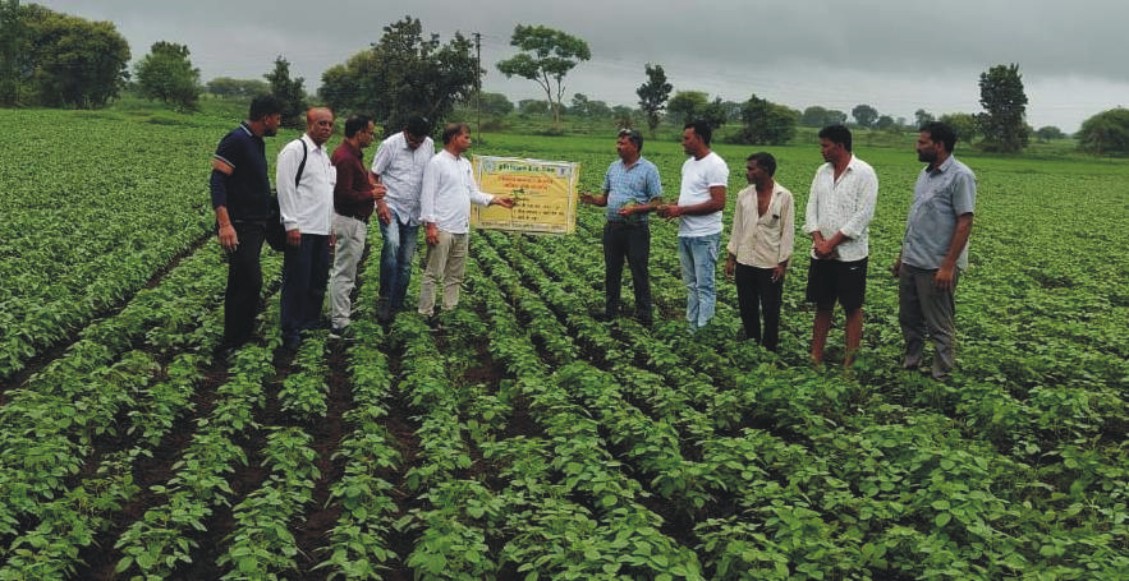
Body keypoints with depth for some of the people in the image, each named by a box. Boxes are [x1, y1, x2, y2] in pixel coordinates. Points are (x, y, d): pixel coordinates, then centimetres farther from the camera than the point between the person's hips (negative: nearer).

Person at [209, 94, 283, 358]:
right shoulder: (236, 140, -15)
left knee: (242, 283, 13)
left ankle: (241, 336, 20)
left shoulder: (256, 142, 14)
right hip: (240, 227, -10)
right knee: (250, 282, -13)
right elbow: (217, 181, -20)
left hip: (255, 225, 10)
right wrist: (224, 223, -28)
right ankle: (231, 344, -6)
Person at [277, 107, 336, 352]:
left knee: (318, 281, 13)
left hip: (322, 230, 8)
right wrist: (291, 225, -18)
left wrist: (332, 225, 19)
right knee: (297, 282, -5)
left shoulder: (325, 155, 18)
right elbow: (285, 188, -13)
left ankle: (311, 323, 25)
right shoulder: (294, 150, -8)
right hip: (301, 230, -8)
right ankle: (291, 333, 2)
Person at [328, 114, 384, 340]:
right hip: (349, 221, -11)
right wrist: (372, 194, -14)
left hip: (355, 221, 11)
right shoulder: (345, 157, -21)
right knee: (344, 272, -6)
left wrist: (370, 186, 5)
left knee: (345, 270, 21)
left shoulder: (353, 154, 12)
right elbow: (344, 194, -25)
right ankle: (339, 325, -2)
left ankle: (338, 310, 33)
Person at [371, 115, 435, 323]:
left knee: (406, 261, 7)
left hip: (413, 211, 5)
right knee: (392, 245, -29)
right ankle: (385, 301, -21)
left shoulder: (429, 145, 1)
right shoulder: (390, 145, -11)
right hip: (390, 206, -5)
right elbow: (373, 176, -6)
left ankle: (396, 305, 18)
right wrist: (380, 202, -18)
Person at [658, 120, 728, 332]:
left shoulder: (715, 165, -13)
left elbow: (718, 203, -19)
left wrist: (681, 210, -18)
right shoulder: (688, 164, 14)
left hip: (705, 236, -9)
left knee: (705, 286, -5)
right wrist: (671, 206, 1)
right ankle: (692, 329, 19)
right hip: (685, 234, 9)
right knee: (691, 284, 13)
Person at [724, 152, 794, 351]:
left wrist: (783, 263, -9)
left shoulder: (784, 196, -7)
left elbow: (788, 231, -6)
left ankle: (769, 349, 17)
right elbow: (737, 228, 9)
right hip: (745, 262, 4)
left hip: (771, 264, -4)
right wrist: (730, 258, 7)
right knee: (747, 308, 10)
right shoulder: (744, 195, 4)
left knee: (771, 310, 5)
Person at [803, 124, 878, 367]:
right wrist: (818, 240, -9)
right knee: (822, 306, 10)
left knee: (852, 308, 4)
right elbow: (812, 207, 7)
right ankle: (816, 358, 16)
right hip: (821, 254, 6)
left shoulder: (864, 173, -9)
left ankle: (849, 362, 9)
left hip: (850, 254, -5)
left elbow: (863, 215, -15)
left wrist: (832, 243, -15)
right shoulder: (822, 171, 9)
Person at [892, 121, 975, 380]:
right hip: (911, 262, 8)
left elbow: (964, 224, -17)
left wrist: (948, 266, -21)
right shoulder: (926, 173, 13)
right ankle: (910, 364, 30)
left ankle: (941, 377, 9)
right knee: (909, 319, 16)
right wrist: (902, 254, 18)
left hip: (936, 266, -8)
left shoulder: (960, 176, -13)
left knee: (940, 326, 0)